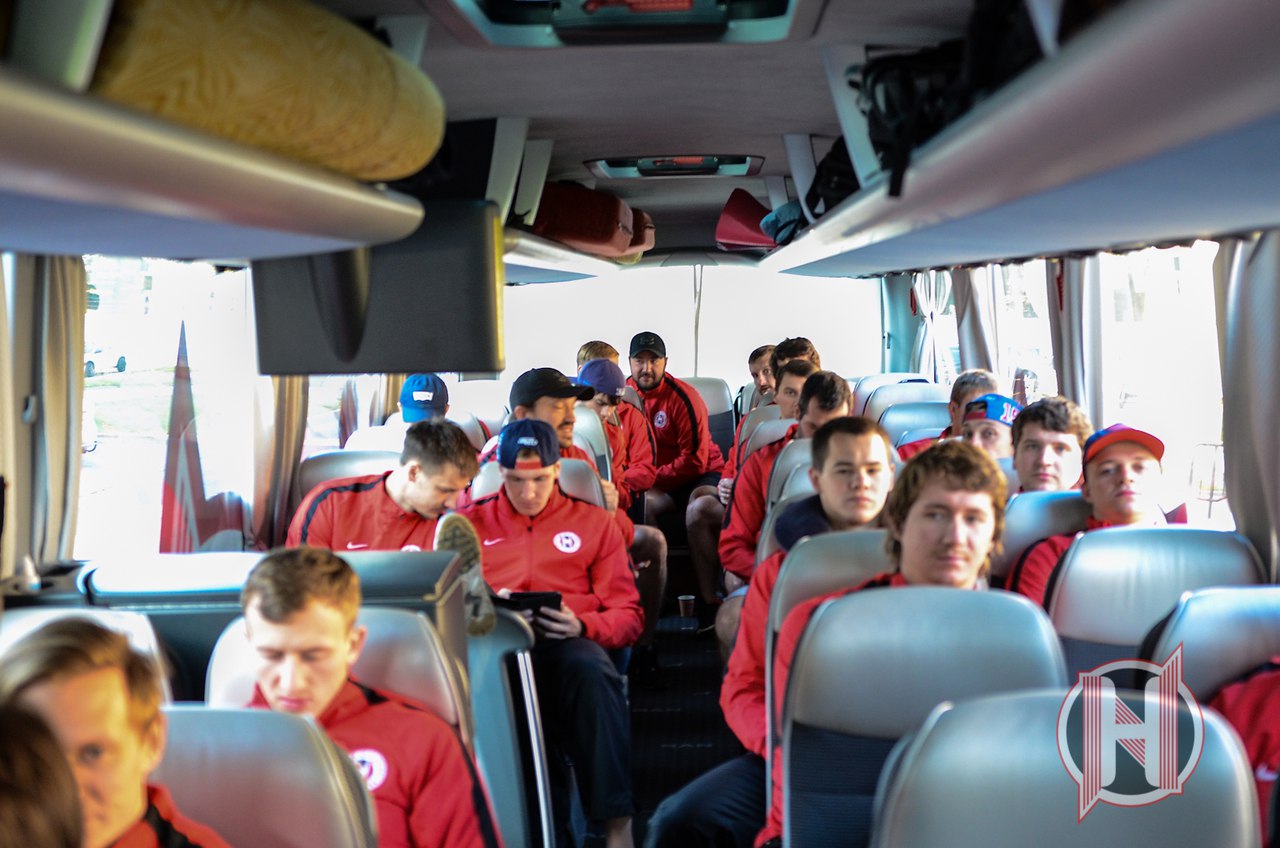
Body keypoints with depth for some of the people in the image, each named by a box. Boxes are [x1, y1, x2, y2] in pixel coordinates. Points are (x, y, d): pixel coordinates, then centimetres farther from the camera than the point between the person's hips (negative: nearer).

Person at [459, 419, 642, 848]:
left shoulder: (594, 522, 20)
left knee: (591, 669, -39)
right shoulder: (471, 521, 23)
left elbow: (628, 614, 14)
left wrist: (582, 626, -8)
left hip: (569, 643, 1)